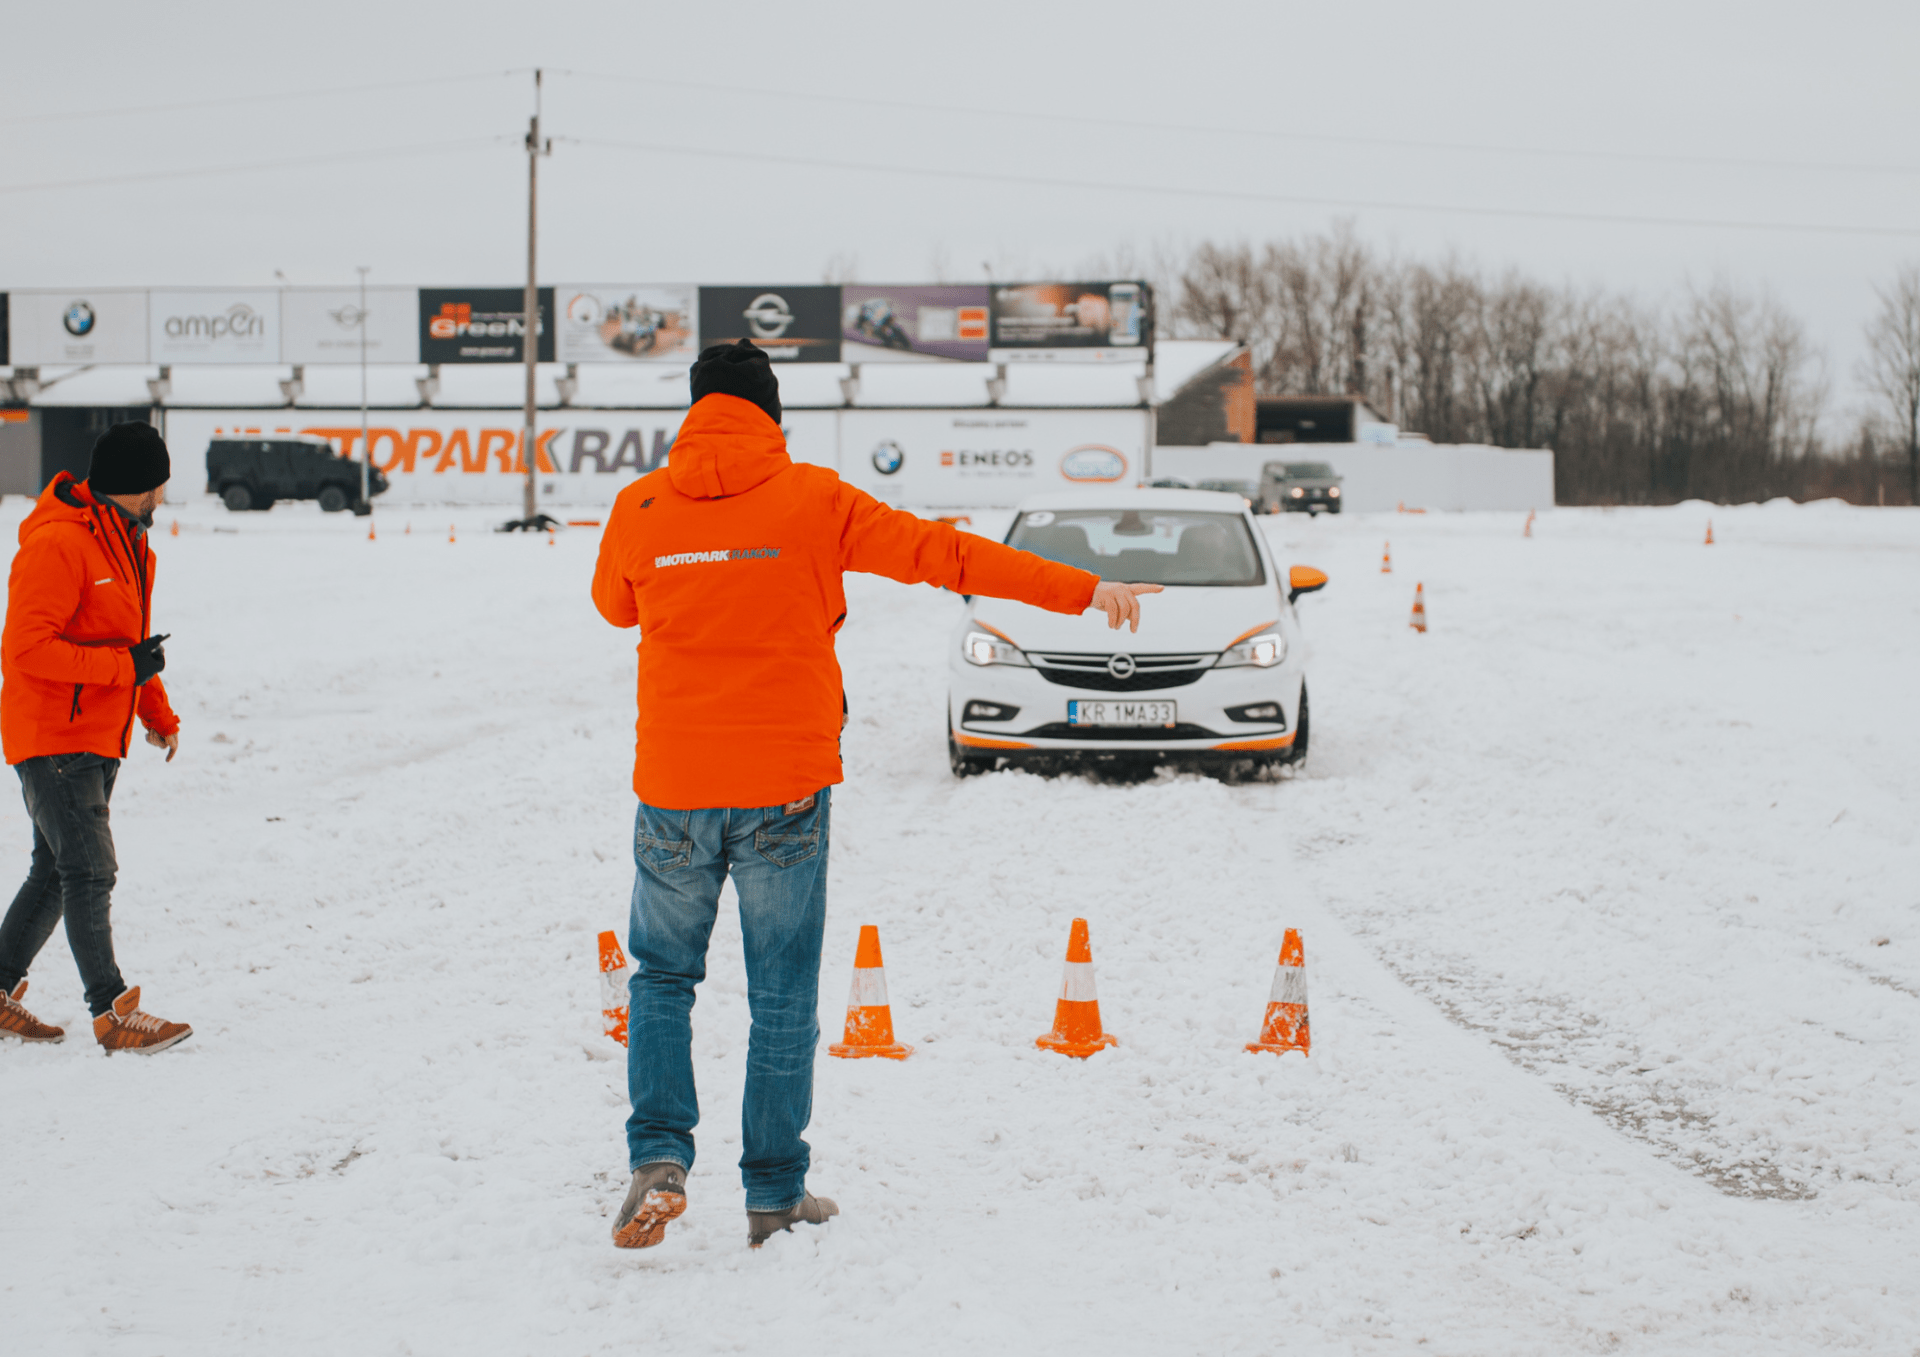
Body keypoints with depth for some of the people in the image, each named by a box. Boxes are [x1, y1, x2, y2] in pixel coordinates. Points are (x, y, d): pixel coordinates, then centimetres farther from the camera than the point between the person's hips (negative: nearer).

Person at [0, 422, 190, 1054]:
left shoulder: (127, 541, 13)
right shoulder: (57, 544, -18)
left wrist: (158, 714, 11)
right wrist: (125, 666, -21)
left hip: (99, 738, 9)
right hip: (51, 735, -9)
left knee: (59, 871, 14)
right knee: (89, 871, -10)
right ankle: (112, 1011, -8)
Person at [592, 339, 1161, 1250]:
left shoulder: (640, 508, 2)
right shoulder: (810, 499, -3)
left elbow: (614, 604, 21)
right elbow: (941, 555, -3)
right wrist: (1082, 592, 1)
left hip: (674, 789, 1)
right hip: (785, 790, -1)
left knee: (662, 977, 17)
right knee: (783, 998, 9)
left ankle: (659, 1158, -1)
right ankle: (775, 1194, 14)